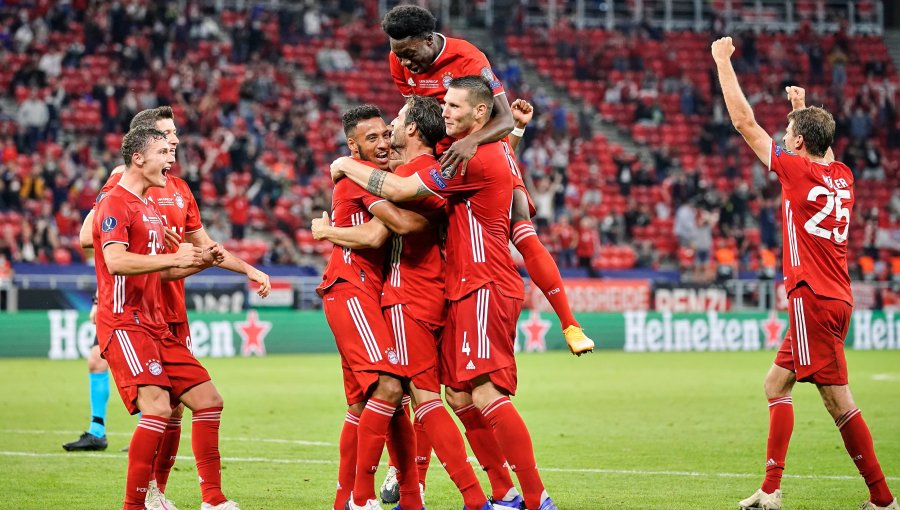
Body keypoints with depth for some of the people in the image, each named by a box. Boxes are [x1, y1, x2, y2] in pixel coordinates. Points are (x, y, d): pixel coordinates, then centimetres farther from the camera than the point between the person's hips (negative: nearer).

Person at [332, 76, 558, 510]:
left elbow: (399, 190, -14)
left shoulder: (475, 157, -15)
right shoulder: (495, 150, 15)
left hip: (484, 290, -11)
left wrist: (348, 167, -1)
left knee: (486, 395, -18)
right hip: (466, 291, 11)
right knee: (458, 395, 8)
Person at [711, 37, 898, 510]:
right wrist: (802, 109, 44)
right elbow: (820, 143, 36)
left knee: (838, 400, -8)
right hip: (834, 298, 8)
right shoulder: (842, 176, 9)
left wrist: (723, 63, 4)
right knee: (776, 385, 14)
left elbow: (744, 122, -4)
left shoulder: (797, 169, -10)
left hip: (813, 299, -8)